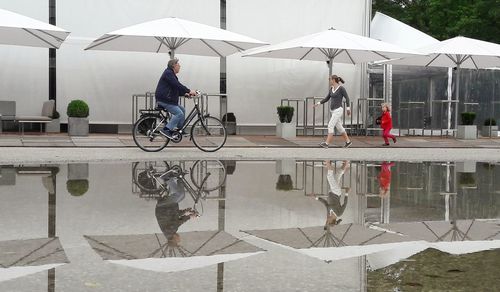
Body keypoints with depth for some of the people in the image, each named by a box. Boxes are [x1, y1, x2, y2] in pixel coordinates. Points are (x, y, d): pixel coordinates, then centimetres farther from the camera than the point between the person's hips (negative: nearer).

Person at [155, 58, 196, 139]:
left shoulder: (172, 74, 22)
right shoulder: (168, 73, -12)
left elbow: (176, 88, 22)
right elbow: (177, 85, -23)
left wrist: (185, 93, 7)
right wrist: (189, 91, -23)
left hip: (169, 99, 11)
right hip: (163, 100, -11)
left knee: (182, 110, 13)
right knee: (179, 113, -17)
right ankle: (166, 130, -20)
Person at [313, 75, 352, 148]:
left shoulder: (341, 88, -12)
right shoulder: (331, 88, 11)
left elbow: (347, 98, -8)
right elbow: (327, 98, 14)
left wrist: (348, 108, -9)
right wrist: (318, 103, 4)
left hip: (338, 110, -9)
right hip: (333, 110, 9)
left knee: (330, 126, -13)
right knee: (339, 127, 12)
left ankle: (327, 143, -14)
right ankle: (348, 141, 22)